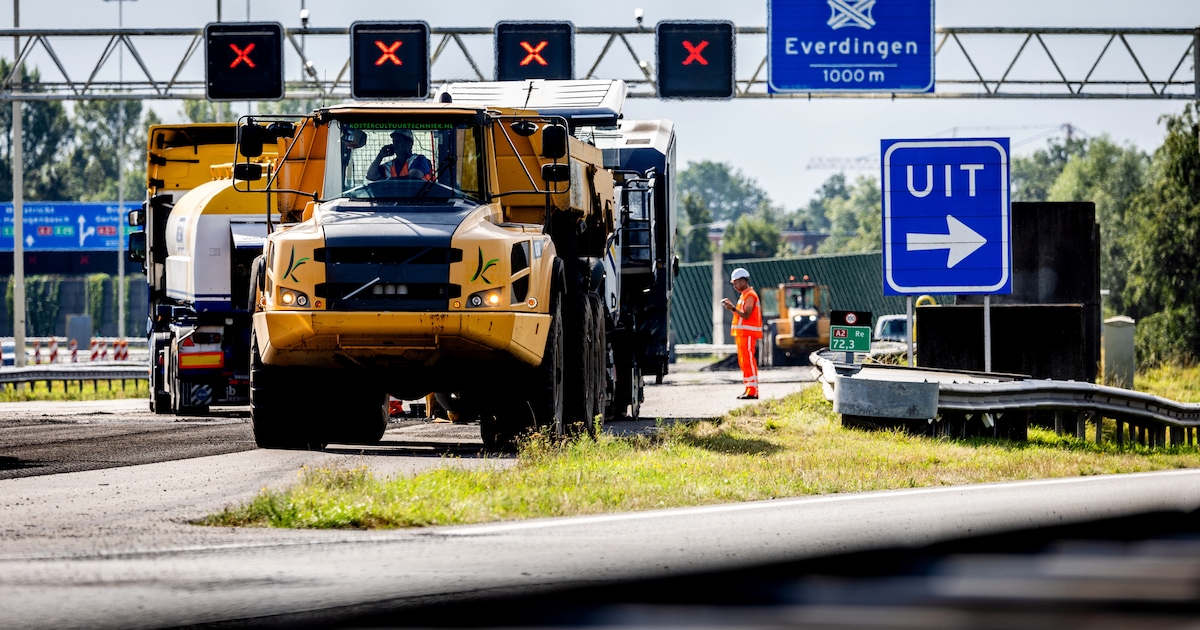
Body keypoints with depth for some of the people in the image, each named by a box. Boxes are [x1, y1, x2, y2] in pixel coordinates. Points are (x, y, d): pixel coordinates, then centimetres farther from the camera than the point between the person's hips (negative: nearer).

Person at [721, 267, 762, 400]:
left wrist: (733, 309, -28)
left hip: (747, 334, -11)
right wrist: (731, 306, 12)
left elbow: (746, 315, -19)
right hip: (742, 333, 11)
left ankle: (752, 391, -14)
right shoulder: (744, 295, 20)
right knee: (743, 362, 11)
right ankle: (749, 390, 14)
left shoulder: (750, 296, -11)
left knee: (749, 362, -12)